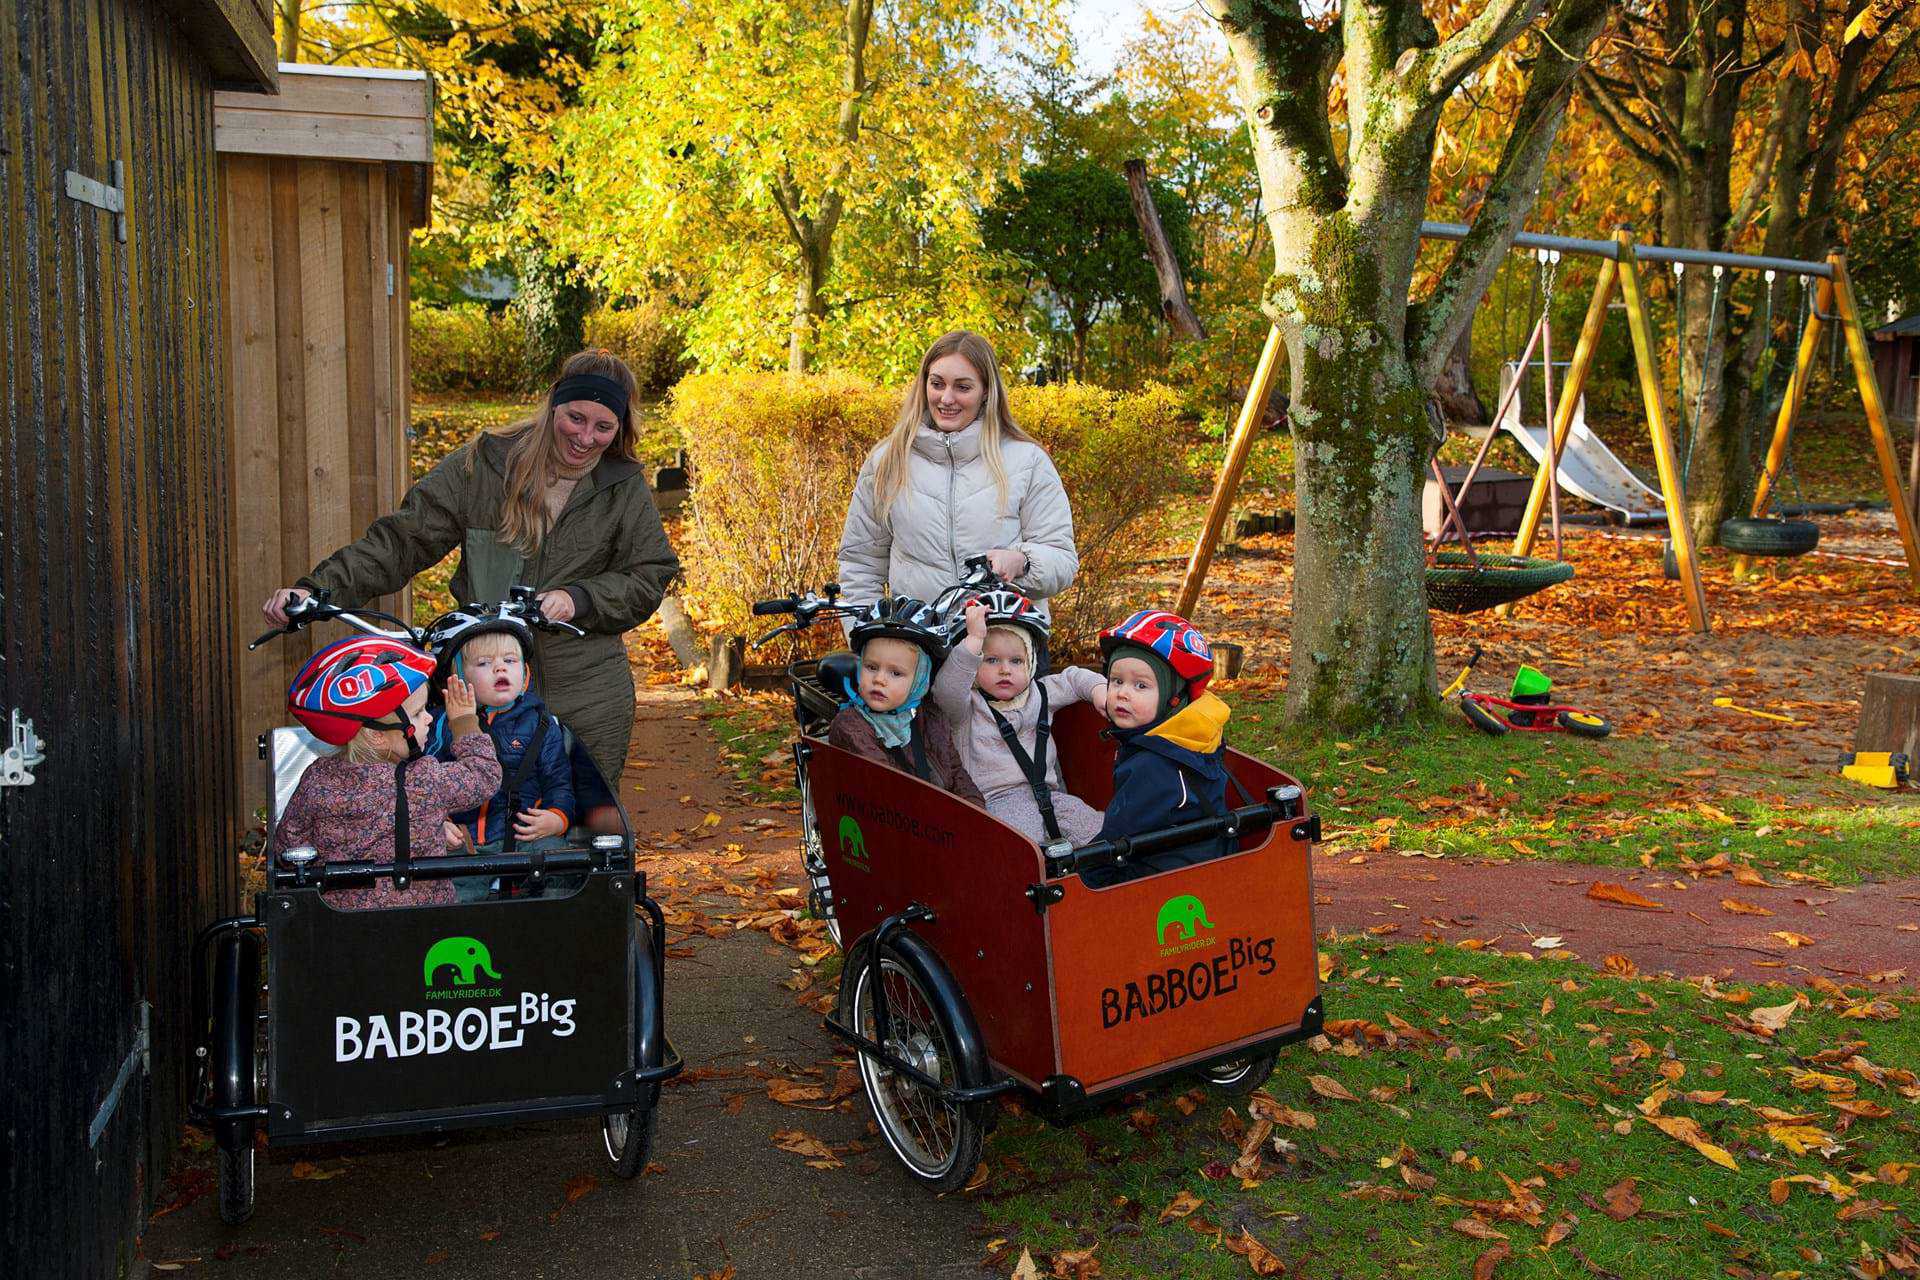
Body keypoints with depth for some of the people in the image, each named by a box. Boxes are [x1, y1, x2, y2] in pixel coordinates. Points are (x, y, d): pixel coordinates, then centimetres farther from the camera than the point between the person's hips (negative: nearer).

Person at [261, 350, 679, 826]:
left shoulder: (626, 488, 4)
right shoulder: (482, 464, 0)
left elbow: (649, 577, 3)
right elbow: (401, 540, -2)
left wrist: (578, 599, -15)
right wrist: (318, 587, -13)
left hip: (587, 690, 0)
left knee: (597, 822, 4)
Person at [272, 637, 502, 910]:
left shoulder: (317, 780, -8)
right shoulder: (426, 782, -20)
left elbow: (289, 844, 2)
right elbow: (484, 774, -5)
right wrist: (464, 722, 7)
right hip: (422, 916, -4)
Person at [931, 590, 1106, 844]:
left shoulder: (1039, 693, 19)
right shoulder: (968, 704, 1)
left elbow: (1072, 678, 32)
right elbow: (946, 689, -21)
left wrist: (1098, 689, 11)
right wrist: (974, 638, -24)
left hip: (1049, 794, 6)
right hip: (999, 801, -6)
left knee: (1097, 828, -11)